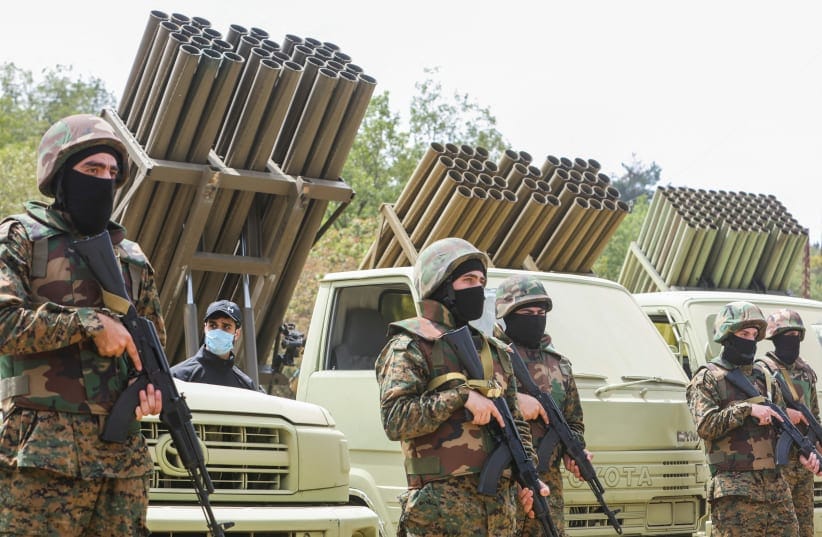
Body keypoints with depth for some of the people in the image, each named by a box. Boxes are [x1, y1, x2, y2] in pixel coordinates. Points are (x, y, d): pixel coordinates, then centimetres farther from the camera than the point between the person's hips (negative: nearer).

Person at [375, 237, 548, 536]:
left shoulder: (494, 351, 19)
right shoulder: (410, 347, -2)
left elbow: (515, 424, 24)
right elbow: (395, 420, -15)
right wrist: (460, 396, -17)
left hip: (500, 506, 7)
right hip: (443, 509, -7)